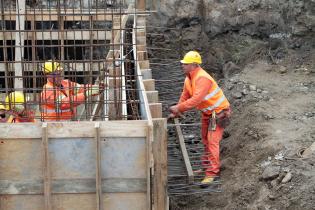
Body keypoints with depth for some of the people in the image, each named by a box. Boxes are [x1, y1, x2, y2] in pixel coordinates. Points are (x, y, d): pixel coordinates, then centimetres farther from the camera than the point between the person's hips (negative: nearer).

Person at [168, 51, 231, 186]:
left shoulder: (202, 78, -29)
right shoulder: (189, 78, 3)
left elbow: (196, 99, -36)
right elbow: (185, 96, 9)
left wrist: (178, 108, -31)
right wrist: (176, 113, 2)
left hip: (218, 112, -10)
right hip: (207, 112, 10)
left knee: (212, 141, -14)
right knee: (205, 140, 18)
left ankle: (212, 173, -13)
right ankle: (207, 166, 32)